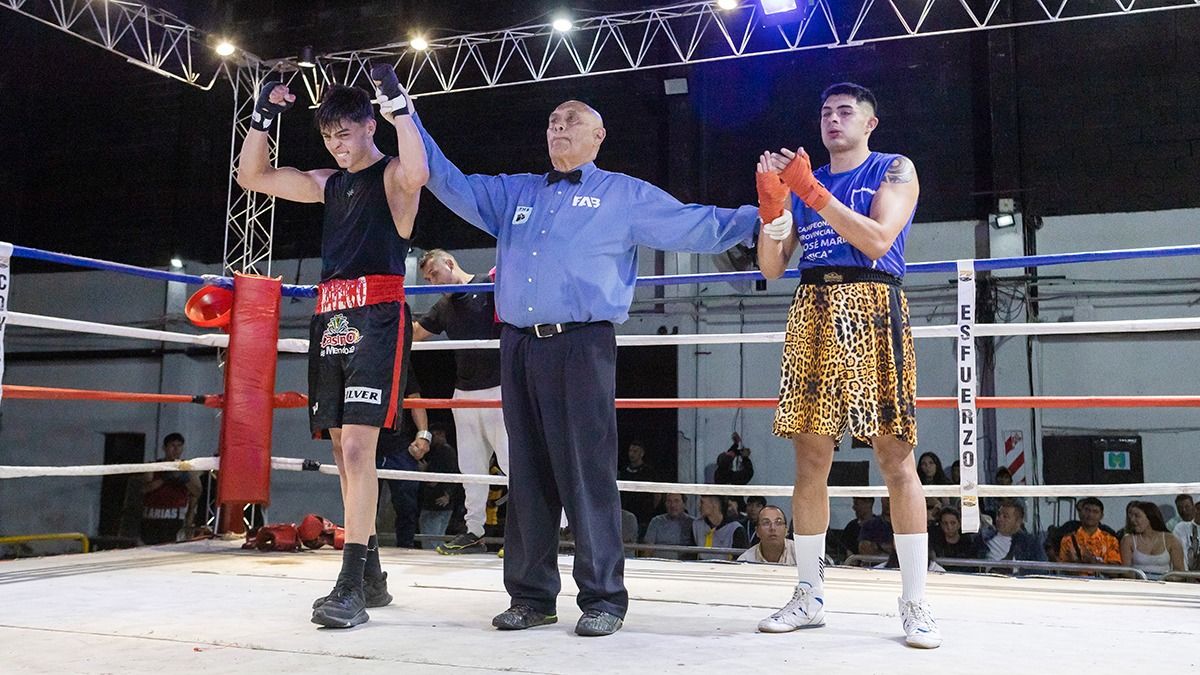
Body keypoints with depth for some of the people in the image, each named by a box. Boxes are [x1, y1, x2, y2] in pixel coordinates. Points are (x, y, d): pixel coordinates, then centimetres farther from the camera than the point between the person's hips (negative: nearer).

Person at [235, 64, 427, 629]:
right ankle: (370, 574, 19)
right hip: (330, 319, 8)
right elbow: (252, 177, 24)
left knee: (356, 444, -18)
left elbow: (417, 174, -24)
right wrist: (264, 115, 13)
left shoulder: (390, 176, 2)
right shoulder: (327, 183, 22)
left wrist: (397, 104, -19)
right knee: (344, 450, 8)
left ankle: (350, 587, -18)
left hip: (376, 318, -8)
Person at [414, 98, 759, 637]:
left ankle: (604, 598, 3)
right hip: (519, 346, 5)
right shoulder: (514, 192, 23)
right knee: (527, 474, 7)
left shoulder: (627, 195, 11)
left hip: (582, 345, -5)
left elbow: (698, 227, 4)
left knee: (588, 474, -7)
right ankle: (531, 595, 16)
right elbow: (451, 184, 21)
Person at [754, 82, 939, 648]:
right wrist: (771, 202, 0)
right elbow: (772, 267, 15)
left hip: (871, 309, -4)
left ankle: (915, 605, 0)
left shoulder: (895, 170, 9)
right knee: (810, 459, 2)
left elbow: (877, 241, -9)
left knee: (895, 455, -7)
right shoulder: (802, 181, 21)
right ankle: (809, 596, 11)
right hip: (812, 312, 4)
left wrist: (810, 191, -10)